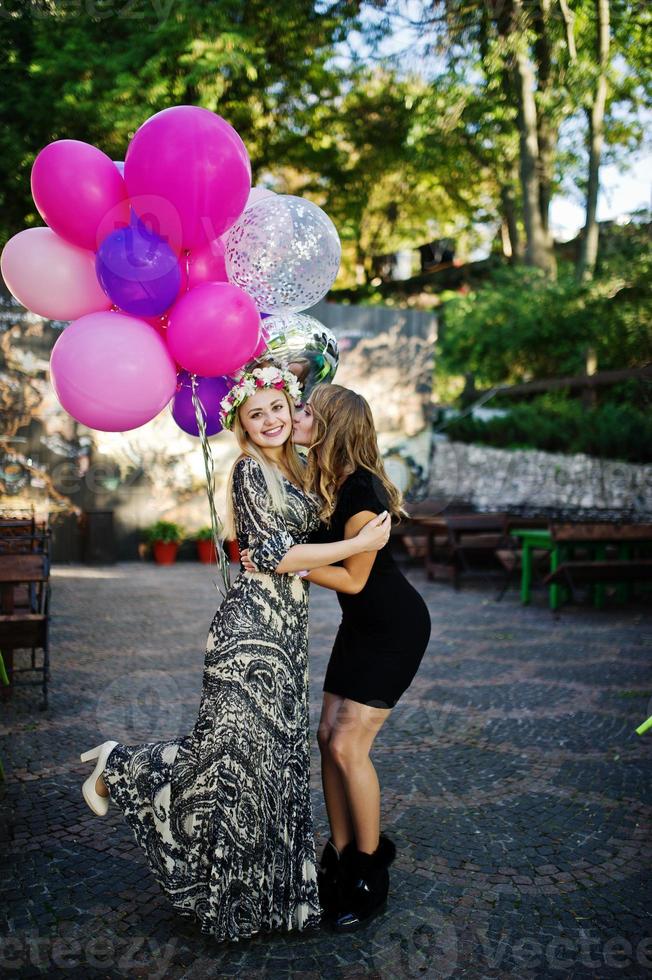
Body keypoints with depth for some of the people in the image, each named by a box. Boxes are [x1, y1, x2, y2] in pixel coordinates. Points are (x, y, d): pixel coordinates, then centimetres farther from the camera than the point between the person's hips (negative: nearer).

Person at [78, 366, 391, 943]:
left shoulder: (289, 468, 15)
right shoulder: (251, 469, -11)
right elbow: (276, 556, -17)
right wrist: (362, 543, -15)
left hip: (283, 629, 9)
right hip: (253, 628, -9)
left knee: (274, 753, 11)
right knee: (235, 749, -3)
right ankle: (120, 770, 18)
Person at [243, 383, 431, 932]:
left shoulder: (362, 491, -26)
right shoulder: (322, 480, 0)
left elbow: (354, 578, -20)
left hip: (396, 627, -8)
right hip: (361, 625, 8)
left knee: (349, 746, -8)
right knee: (329, 737, 7)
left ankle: (371, 873, 11)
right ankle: (341, 856, 22)